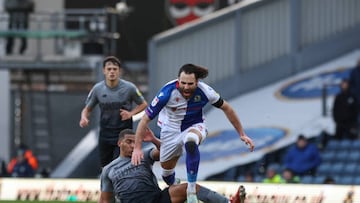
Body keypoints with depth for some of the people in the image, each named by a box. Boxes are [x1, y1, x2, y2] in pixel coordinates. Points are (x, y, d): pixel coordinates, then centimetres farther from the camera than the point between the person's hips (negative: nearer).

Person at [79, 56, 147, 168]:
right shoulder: (98, 88, -4)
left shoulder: (129, 87, -10)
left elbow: (143, 104, 5)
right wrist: (84, 118, -16)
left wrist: (131, 113, -14)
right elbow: (87, 109, 6)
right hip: (105, 134, 3)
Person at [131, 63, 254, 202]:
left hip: (195, 127, -1)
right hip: (171, 130, 1)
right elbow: (145, 119, -21)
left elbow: (226, 108, -5)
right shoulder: (168, 92, -28)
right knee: (166, 169, 9)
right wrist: (137, 148, -25)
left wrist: (242, 134, 0)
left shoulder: (204, 91, -24)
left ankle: (191, 190, -30)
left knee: (191, 141, -38)